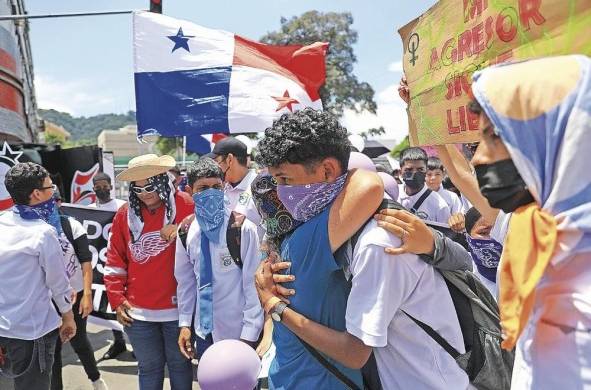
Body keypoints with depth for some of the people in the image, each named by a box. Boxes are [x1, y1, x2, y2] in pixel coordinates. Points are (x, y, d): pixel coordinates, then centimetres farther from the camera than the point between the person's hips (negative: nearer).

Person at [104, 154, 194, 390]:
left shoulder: (186, 206, -8)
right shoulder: (125, 215, 1)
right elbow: (114, 262, 7)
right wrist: (117, 299, 3)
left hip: (178, 308, -2)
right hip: (137, 312, 2)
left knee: (179, 365, 16)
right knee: (149, 368, 18)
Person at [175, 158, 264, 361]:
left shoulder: (242, 228, -16)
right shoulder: (186, 232, -2)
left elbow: (253, 283, -14)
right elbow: (186, 280, 8)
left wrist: (249, 335, -14)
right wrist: (185, 323, 8)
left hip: (237, 333, -4)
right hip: (204, 331, 5)